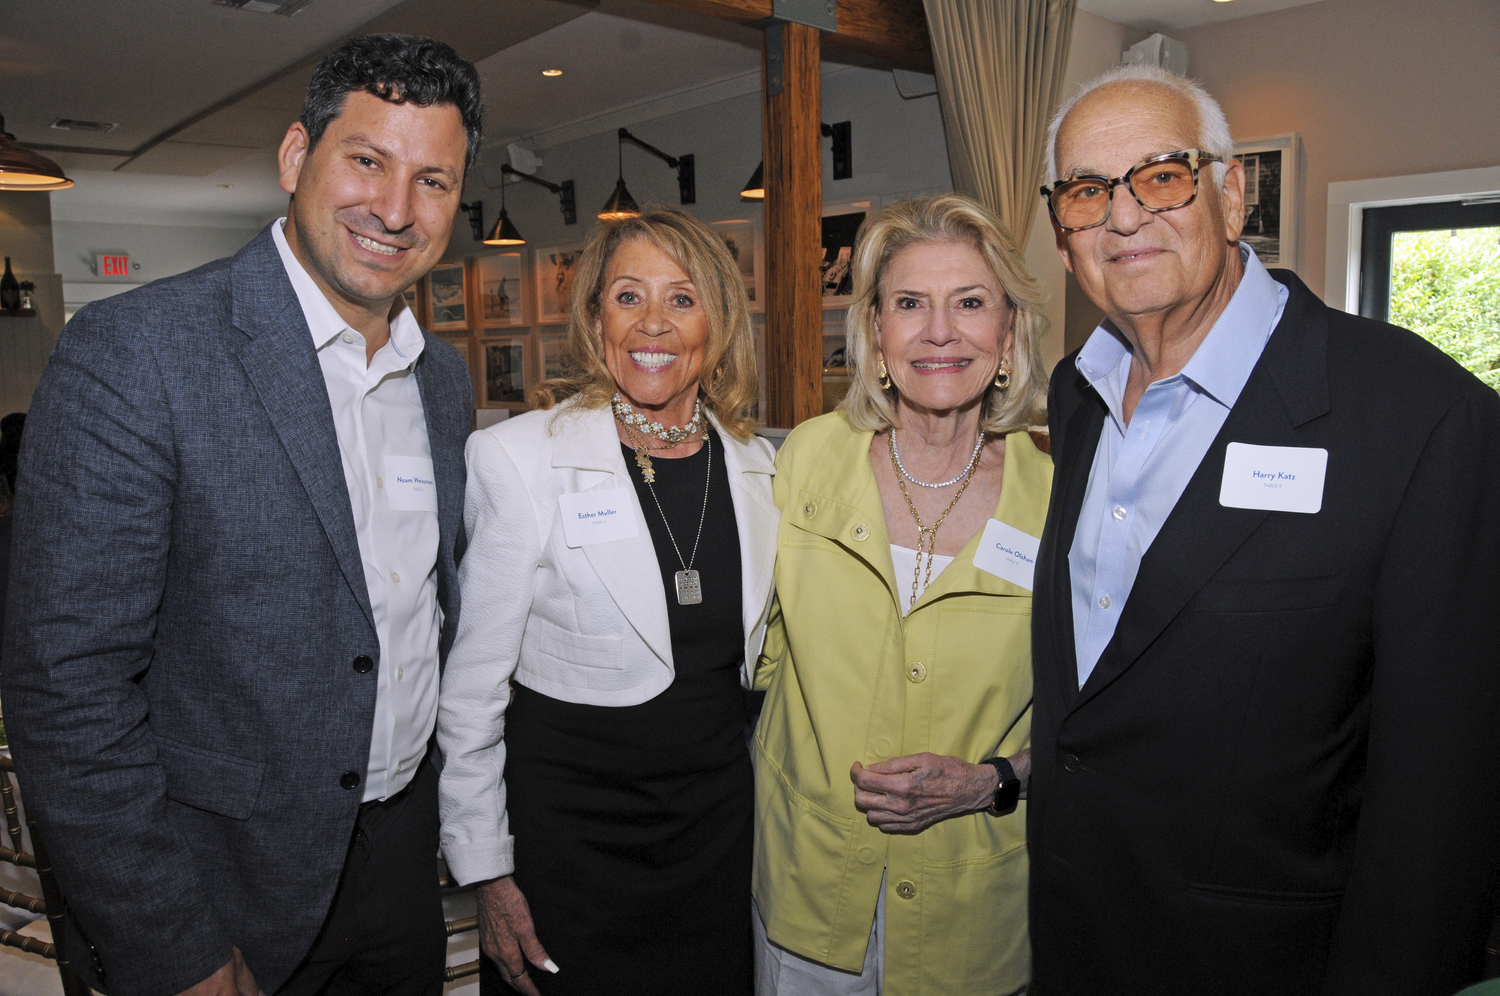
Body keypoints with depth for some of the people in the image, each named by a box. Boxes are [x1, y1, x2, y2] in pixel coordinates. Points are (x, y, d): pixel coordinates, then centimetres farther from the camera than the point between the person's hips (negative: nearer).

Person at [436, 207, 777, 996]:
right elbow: (472, 686, -9)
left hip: (717, 822, 5)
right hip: (566, 827, -4)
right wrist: (488, 872, -7)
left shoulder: (756, 465, 1)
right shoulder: (518, 456, -13)